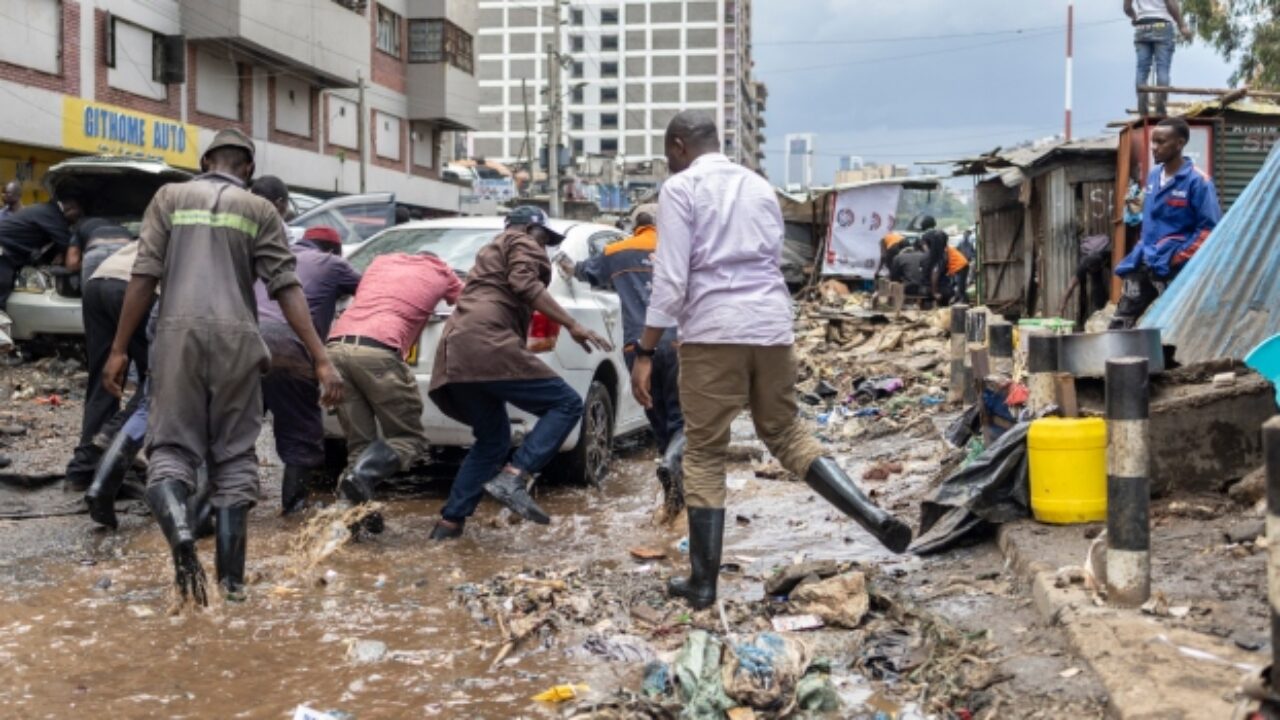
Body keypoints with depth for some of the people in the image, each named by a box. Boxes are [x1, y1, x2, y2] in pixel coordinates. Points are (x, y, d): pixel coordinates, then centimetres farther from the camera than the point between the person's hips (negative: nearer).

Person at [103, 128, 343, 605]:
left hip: (179, 333, 0)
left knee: (171, 447, 6)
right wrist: (322, 360, -3)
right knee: (234, 457, 8)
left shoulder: (170, 197, 12)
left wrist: (119, 349, 7)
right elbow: (286, 287, 1)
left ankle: (180, 534, -24)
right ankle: (231, 579, 7)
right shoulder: (260, 210, 11)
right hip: (236, 338, 0)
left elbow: (145, 275, 4)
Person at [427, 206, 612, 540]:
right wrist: (572, 325, -13)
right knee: (566, 404, -8)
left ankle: (449, 522, 14)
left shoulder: (492, 250, 38)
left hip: (456, 353, 10)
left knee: (493, 440, 20)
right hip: (487, 345, -10)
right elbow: (525, 285, -9)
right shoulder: (522, 243, 9)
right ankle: (513, 478, -24)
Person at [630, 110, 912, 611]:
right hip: (772, 325, 5)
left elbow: (671, 277, -9)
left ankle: (702, 581, 9)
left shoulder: (680, 188, -1)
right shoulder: (760, 186, 18)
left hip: (713, 331, -5)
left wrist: (645, 352, -7)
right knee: (786, 435, 17)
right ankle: (875, 517, 3)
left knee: (704, 455, 4)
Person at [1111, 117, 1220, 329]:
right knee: (1120, 323, 5)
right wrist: (1141, 250, 16)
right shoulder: (1153, 176, 12)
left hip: (1172, 270, -7)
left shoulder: (1197, 181, -11)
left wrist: (1178, 257, -18)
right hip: (1144, 264, 8)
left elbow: (1210, 228, -14)